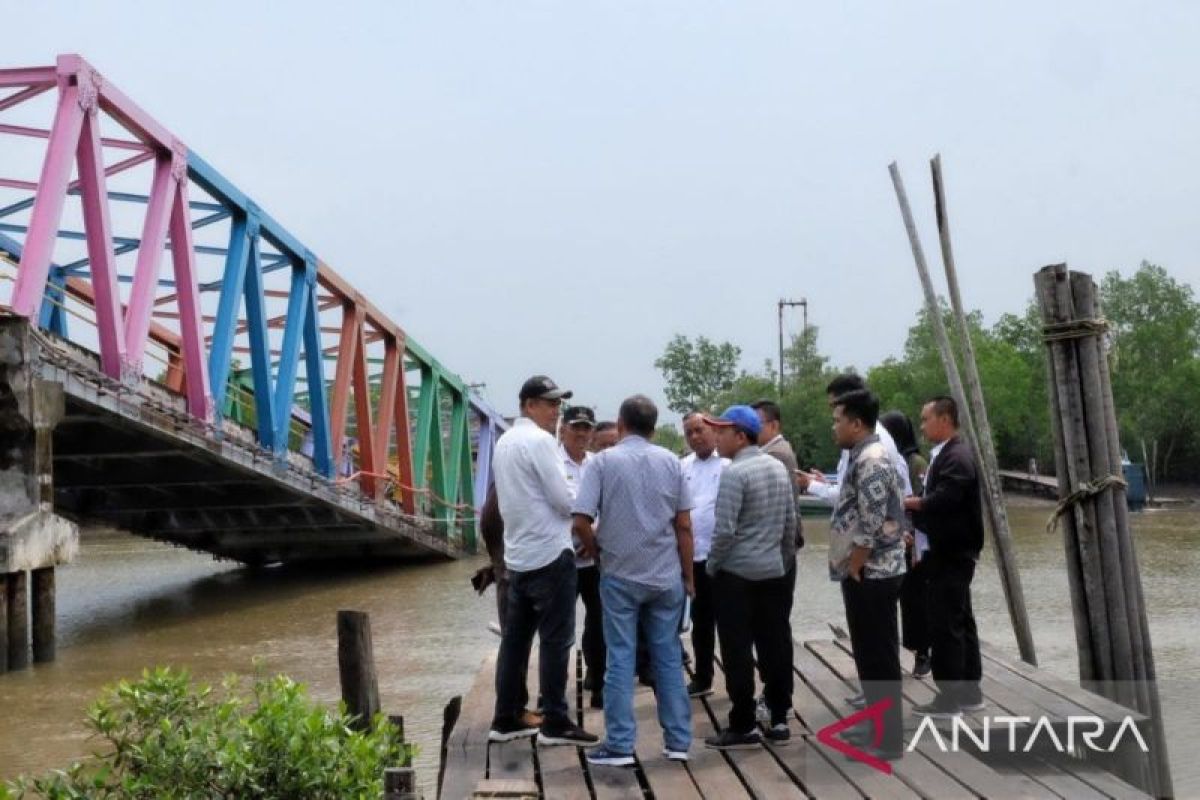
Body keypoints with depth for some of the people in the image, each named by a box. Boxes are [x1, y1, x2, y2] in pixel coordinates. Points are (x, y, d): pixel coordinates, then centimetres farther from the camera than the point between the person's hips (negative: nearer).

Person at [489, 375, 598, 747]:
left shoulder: (504, 441, 14)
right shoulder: (539, 440, -14)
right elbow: (563, 499, -17)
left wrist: (571, 510, 12)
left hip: (517, 555, 9)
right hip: (550, 553, -9)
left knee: (515, 637, 12)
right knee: (556, 640, -2)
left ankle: (505, 719, 16)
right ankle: (555, 723, 2)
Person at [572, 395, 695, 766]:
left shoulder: (603, 461, -7)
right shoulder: (670, 462, 1)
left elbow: (581, 522, -13)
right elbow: (684, 526, 3)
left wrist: (598, 552, 5)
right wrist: (688, 576, 12)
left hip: (620, 576, -2)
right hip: (666, 576, 3)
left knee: (620, 658, 3)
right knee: (668, 656, 10)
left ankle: (620, 745, 5)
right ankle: (678, 741, 14)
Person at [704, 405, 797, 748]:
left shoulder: (734, 473, -16)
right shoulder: (778, 467, 7)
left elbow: (724, 530, -19)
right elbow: (791, 522, 12)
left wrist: (711, 565, -5)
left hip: (736, 573, -7)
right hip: (773, 571, 7)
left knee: (738, 651, -1)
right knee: (775, 645, 10)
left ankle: (743, 726, 2)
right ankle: (779, 719, 16)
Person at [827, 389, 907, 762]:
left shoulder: (870, 461, -19)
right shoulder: (865, 457, 15)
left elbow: (871, 525, -23)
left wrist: (853, 567, -16)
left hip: (871, 574, -10)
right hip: (870, 573, 10)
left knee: (878, 656, -4)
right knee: (870, 654, 16)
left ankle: (888, 739, 3)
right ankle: (879, 727, 25)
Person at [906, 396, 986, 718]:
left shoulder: (957, 457, -17)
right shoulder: (944, 454, 14)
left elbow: (942, 501, -27)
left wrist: (908, 502, -11)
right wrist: (914, 506, -4)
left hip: (952, 554, -10)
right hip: (949, 552, 10)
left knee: (945, 625, -6)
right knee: (960, 622, 13)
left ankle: (949, 697, 0)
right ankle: (969, 691, 20)